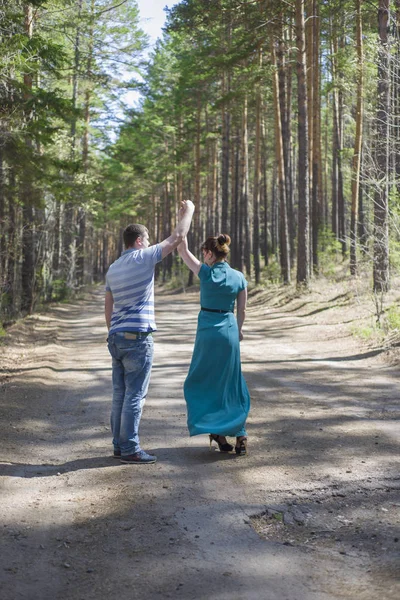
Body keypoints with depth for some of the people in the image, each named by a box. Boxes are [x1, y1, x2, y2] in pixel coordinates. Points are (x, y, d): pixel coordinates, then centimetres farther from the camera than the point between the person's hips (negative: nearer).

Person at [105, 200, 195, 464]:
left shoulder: (113, 269, 14)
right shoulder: (143, 258, -7)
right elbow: (177, 237, -2)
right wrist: (188, 212, 13)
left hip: (116, 337, 8)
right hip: (138, 337, -8)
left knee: (120, 394, 11)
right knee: (135, 395, -4)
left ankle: (120, 445, 16)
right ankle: (130, 449, -1)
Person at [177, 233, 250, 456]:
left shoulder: (206, 273, -9)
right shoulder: (239, 277, 0)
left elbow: (183, 251, 1)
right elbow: (242, 310, 7)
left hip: (208, 331, -3)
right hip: (230, 331, 3)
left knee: (204, 382, 10)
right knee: (231, 384, 12)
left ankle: (218, 433, 8)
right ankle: (240, 435, 6)